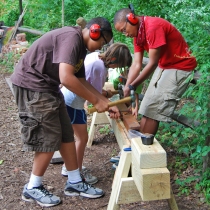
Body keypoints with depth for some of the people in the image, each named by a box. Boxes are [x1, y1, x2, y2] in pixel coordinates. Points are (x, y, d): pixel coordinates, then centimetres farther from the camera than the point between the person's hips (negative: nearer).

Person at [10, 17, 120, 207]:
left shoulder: (80, 47, 11)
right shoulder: (71, 37, -20)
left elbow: (81, 82, 15)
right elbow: (66, 78, -30)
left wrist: (106, 103, 8)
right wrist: (96, 101, -21)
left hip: (47, 87, 10)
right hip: (32, 86, -10)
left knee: (66, 135, 10)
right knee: (49, 139, -4)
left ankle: (75, 182, 22)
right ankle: (33, 188, 13)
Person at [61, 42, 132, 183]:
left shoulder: (96, 55, 3)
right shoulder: (100, 67, -23)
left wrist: (104, 92, 4)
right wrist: (108, 94, 3)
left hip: (66, 97, 9)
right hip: (73, 102, -9)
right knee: (82, 138, 5)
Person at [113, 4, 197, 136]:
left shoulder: (153, 27, -26)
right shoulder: (137, 33, 2)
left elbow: (152, 64, -24)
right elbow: (136, 64, -2)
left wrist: (131, 86, -18)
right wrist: (126, 88, -11)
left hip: (180, 66, -9)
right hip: (163, 66, 9)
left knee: (154, 109, -10)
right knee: (148, 106, 9)